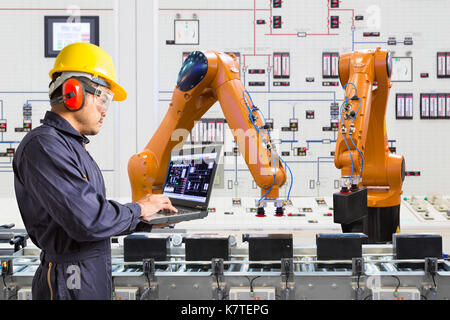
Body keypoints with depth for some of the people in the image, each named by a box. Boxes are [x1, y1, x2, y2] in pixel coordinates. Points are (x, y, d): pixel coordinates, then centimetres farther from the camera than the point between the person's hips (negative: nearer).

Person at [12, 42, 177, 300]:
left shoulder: (72, 145, 17)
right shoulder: (43, 146, -17)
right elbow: (88, 221, -25)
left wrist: (146, 222, 8)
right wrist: (138, 209, -10)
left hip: (96, 280, 10)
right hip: (71, 285, -10)